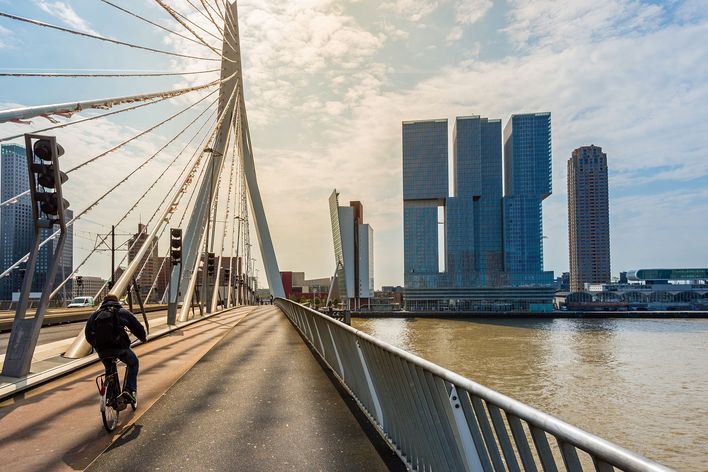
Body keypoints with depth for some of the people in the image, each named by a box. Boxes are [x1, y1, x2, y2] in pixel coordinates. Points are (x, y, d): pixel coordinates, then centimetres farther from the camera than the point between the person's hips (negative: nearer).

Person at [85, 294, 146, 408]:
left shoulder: (94, 315, 16)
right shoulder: (123, 312, 7)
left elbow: (88, 334, 20)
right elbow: (137, 328, 10)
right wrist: (143, 338, 30)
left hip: (102, 350, 4)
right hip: (120, 347, -3)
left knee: (109, 369, 30)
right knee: (133, 364, 21)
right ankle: (129, 390, 5)